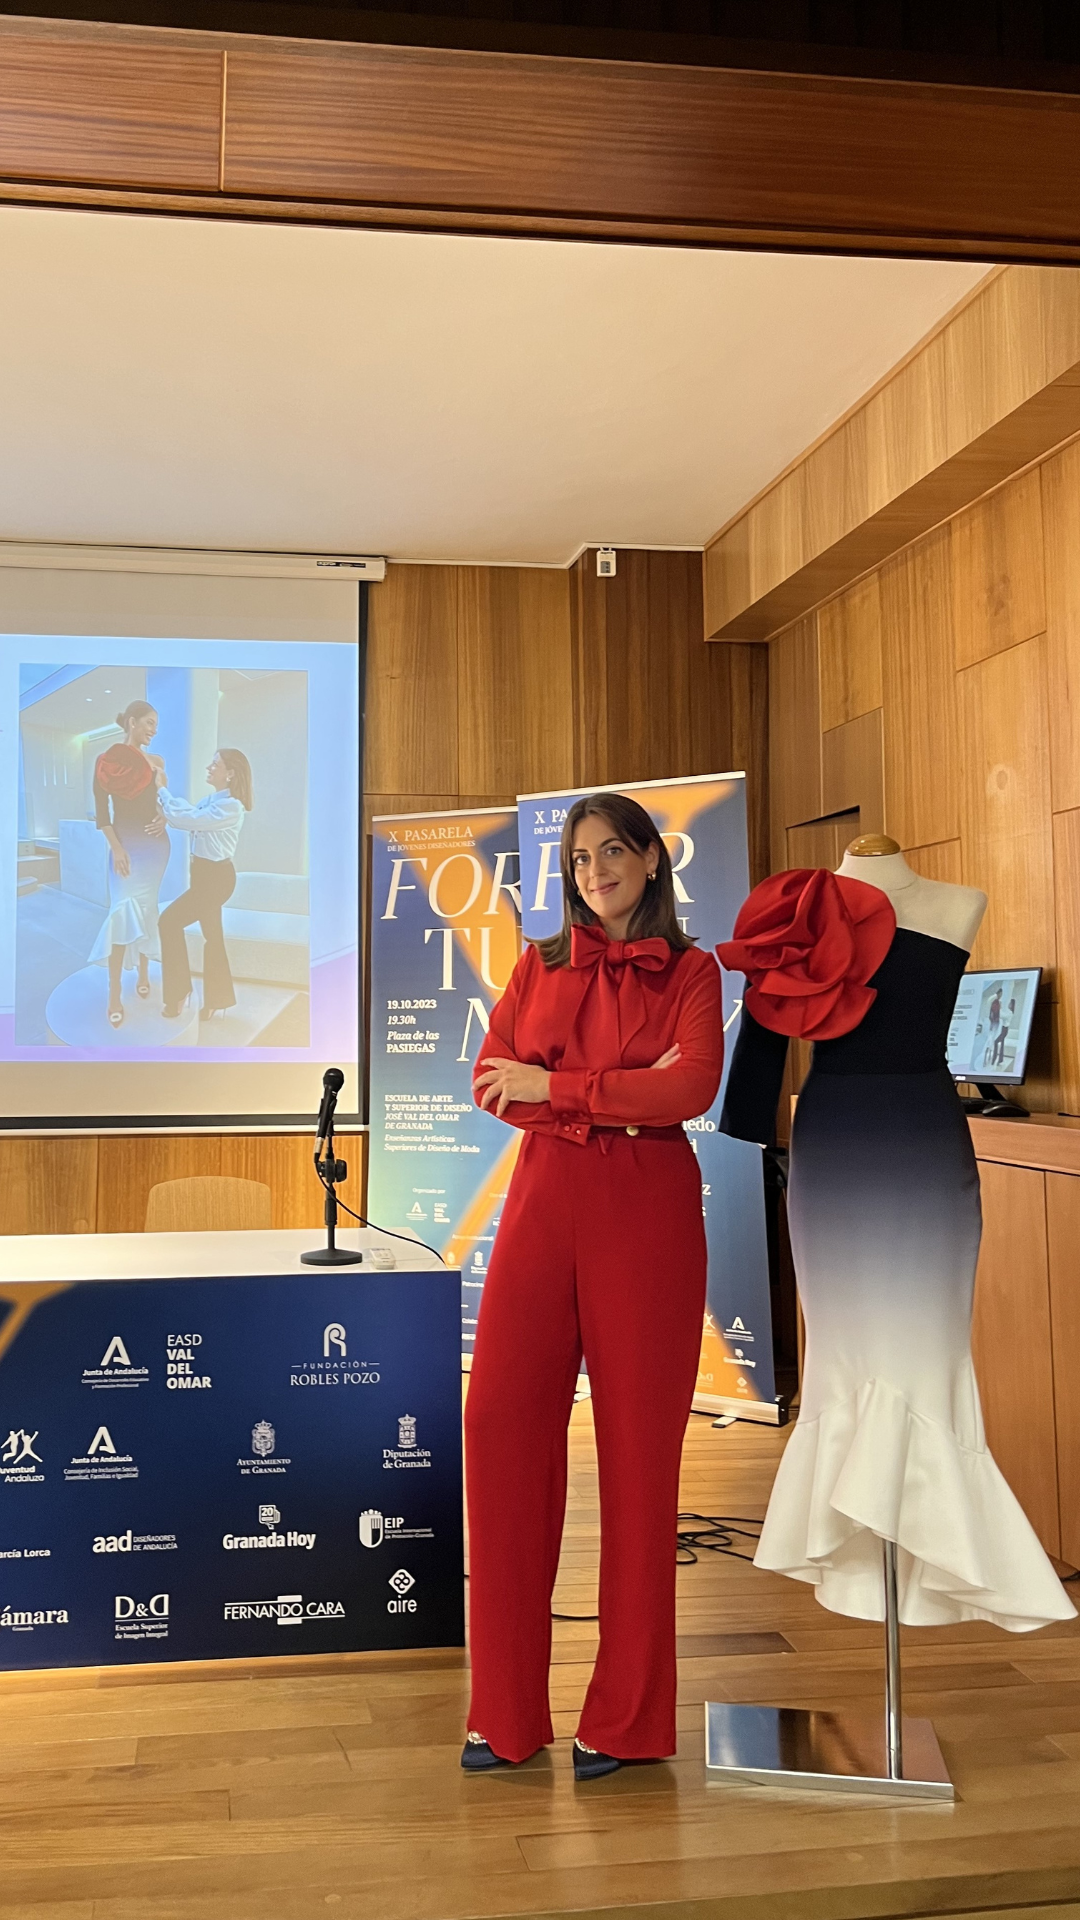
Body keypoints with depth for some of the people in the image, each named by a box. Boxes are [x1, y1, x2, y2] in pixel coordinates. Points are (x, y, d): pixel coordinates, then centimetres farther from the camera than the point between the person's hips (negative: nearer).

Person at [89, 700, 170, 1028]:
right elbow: (101, 808, -2)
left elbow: (166, 801, 8)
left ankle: (143, 971, 11)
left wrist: (164, 819, -7)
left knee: (146, 909, 4)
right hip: (125, 842, -3)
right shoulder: (106, 759, -4)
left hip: (155, 842, 3)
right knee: (125, 910, -6)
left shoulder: (156, 761, 5)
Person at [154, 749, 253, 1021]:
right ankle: (216, 999, 24)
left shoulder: (230, 807, -23)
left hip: (216, 876, -9)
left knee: (170, 922, -6)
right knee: (212, 936, 15)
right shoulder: (210, 800, 8)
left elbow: (185, 820, -26)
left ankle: (178, 994, 3)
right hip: (206, 874, 9)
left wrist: (161, 789, -15)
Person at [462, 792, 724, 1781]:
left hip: (648, 1215, -3)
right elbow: (492, 1084, 2)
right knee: (502, 1422, -5)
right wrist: (618, 1098, -9)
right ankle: (507, 1712, 7)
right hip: (544, 1206, 3)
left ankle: (627, 1715, 13)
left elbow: (694, 1087, -11)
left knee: (639, 1445, 1)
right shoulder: (540, 965, 14)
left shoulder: (690, 970, 6)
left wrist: (554, 1085, -12)